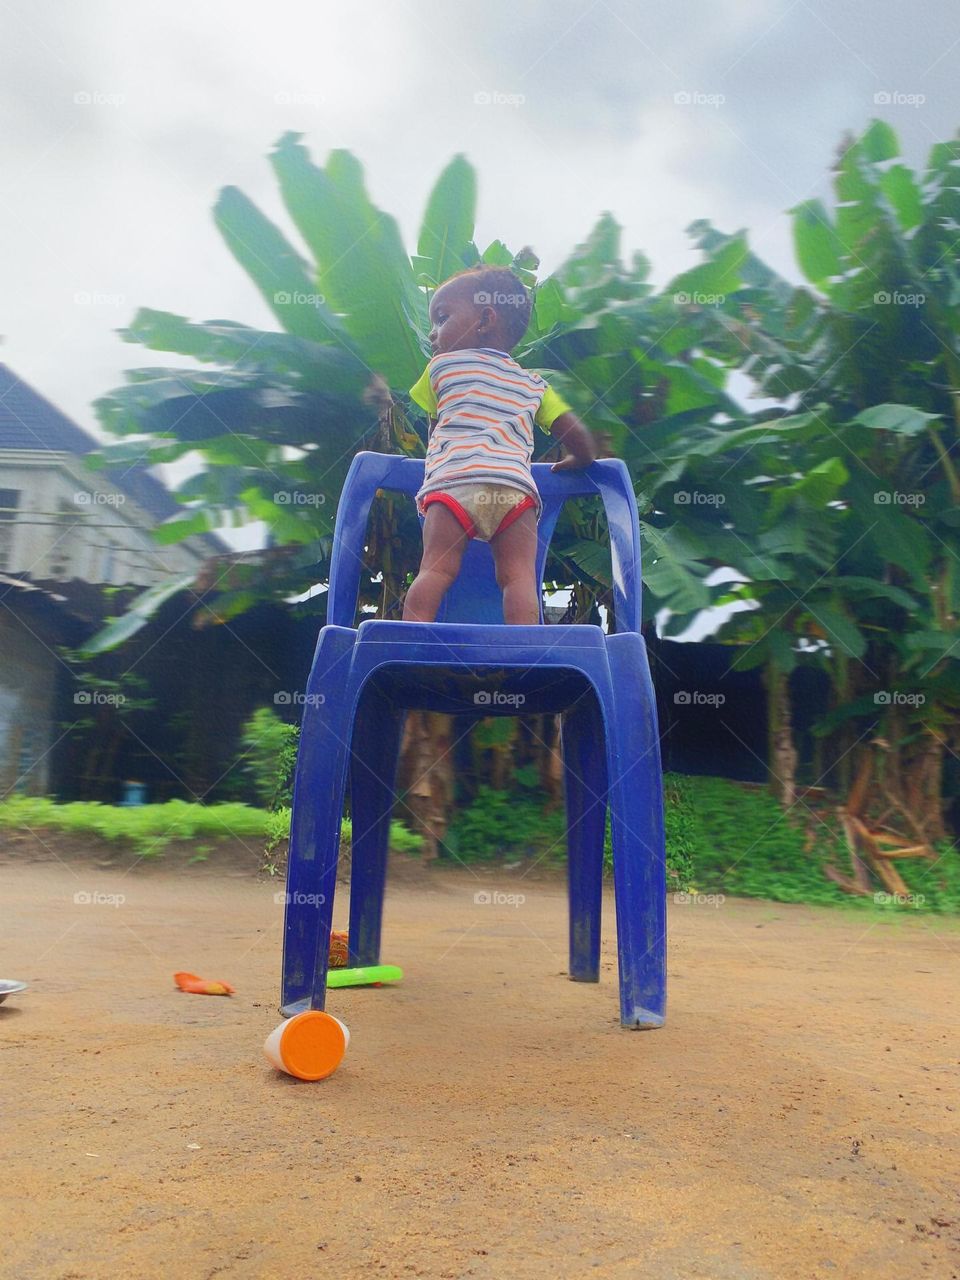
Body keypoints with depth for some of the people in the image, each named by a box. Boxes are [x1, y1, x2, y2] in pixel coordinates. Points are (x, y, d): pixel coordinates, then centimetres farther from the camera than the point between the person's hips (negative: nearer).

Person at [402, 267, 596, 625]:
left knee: (435, 570, -6)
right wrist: (578, 462, 43)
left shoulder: (442, 364, 24)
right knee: (519, 574, -4)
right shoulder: (534, 385, 29)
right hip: (515, 486, 1)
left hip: (450, 482, -1)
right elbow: (579, 438, 22)